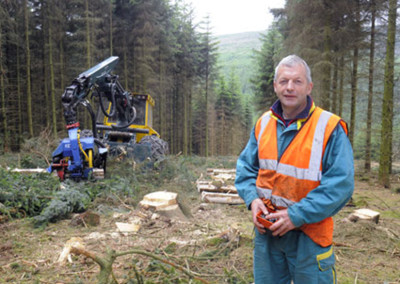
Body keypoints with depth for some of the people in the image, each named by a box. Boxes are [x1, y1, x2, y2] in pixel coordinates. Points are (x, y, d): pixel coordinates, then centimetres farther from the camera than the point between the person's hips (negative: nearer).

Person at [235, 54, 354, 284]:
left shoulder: (329, 128, -14)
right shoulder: (264, 123, 2)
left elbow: (341, 184, -18)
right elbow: (246, 166, 9)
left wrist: (297, 215, -22)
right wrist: (252, 198, -9)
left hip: (308, 233, -4)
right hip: (266, 229, 5)